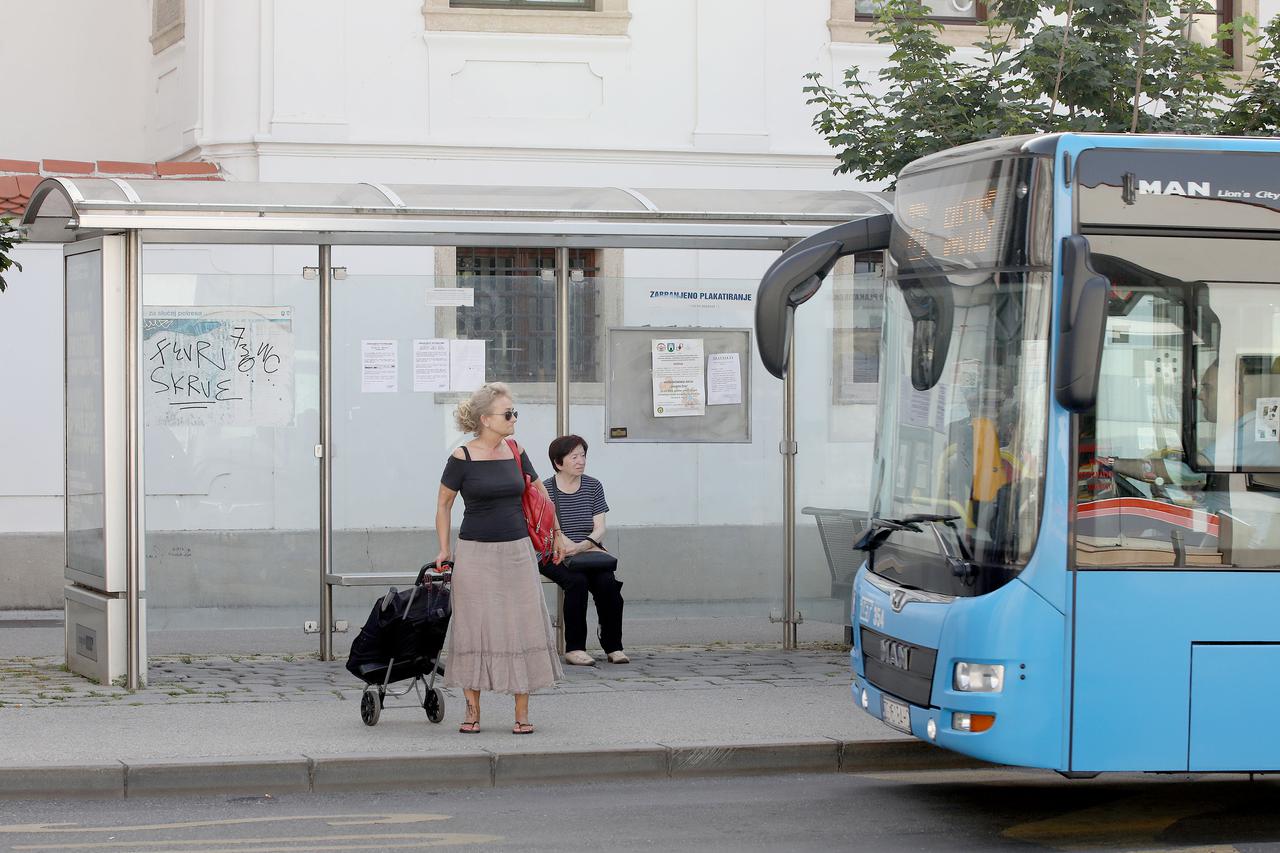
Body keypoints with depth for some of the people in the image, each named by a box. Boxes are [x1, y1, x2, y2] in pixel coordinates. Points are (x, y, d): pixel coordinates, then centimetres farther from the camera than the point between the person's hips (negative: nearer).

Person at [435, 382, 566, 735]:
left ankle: (522, 713, 8)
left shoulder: (515, 452, 4)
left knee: (522, 628, 1)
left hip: (517, 551, 4)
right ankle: (472, 710, 11)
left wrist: (556, 533, 22)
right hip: (476, 553, -4)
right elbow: (443, 504, 3)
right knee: (475, 629, 0)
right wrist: (444, 549, 1)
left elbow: (538, 491, 18)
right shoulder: (462, 458, -7)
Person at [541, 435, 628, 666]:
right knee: (577, 580, -32)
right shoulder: (545, 490, 1)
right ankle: (574, 648, -27)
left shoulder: (593, 486, 11)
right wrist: (589, 547, -19)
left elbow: (599, 528, 4)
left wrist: (581, 546, -18)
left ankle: (613, 646, -16)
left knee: (607, 582, -26)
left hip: (589, 553, 3)